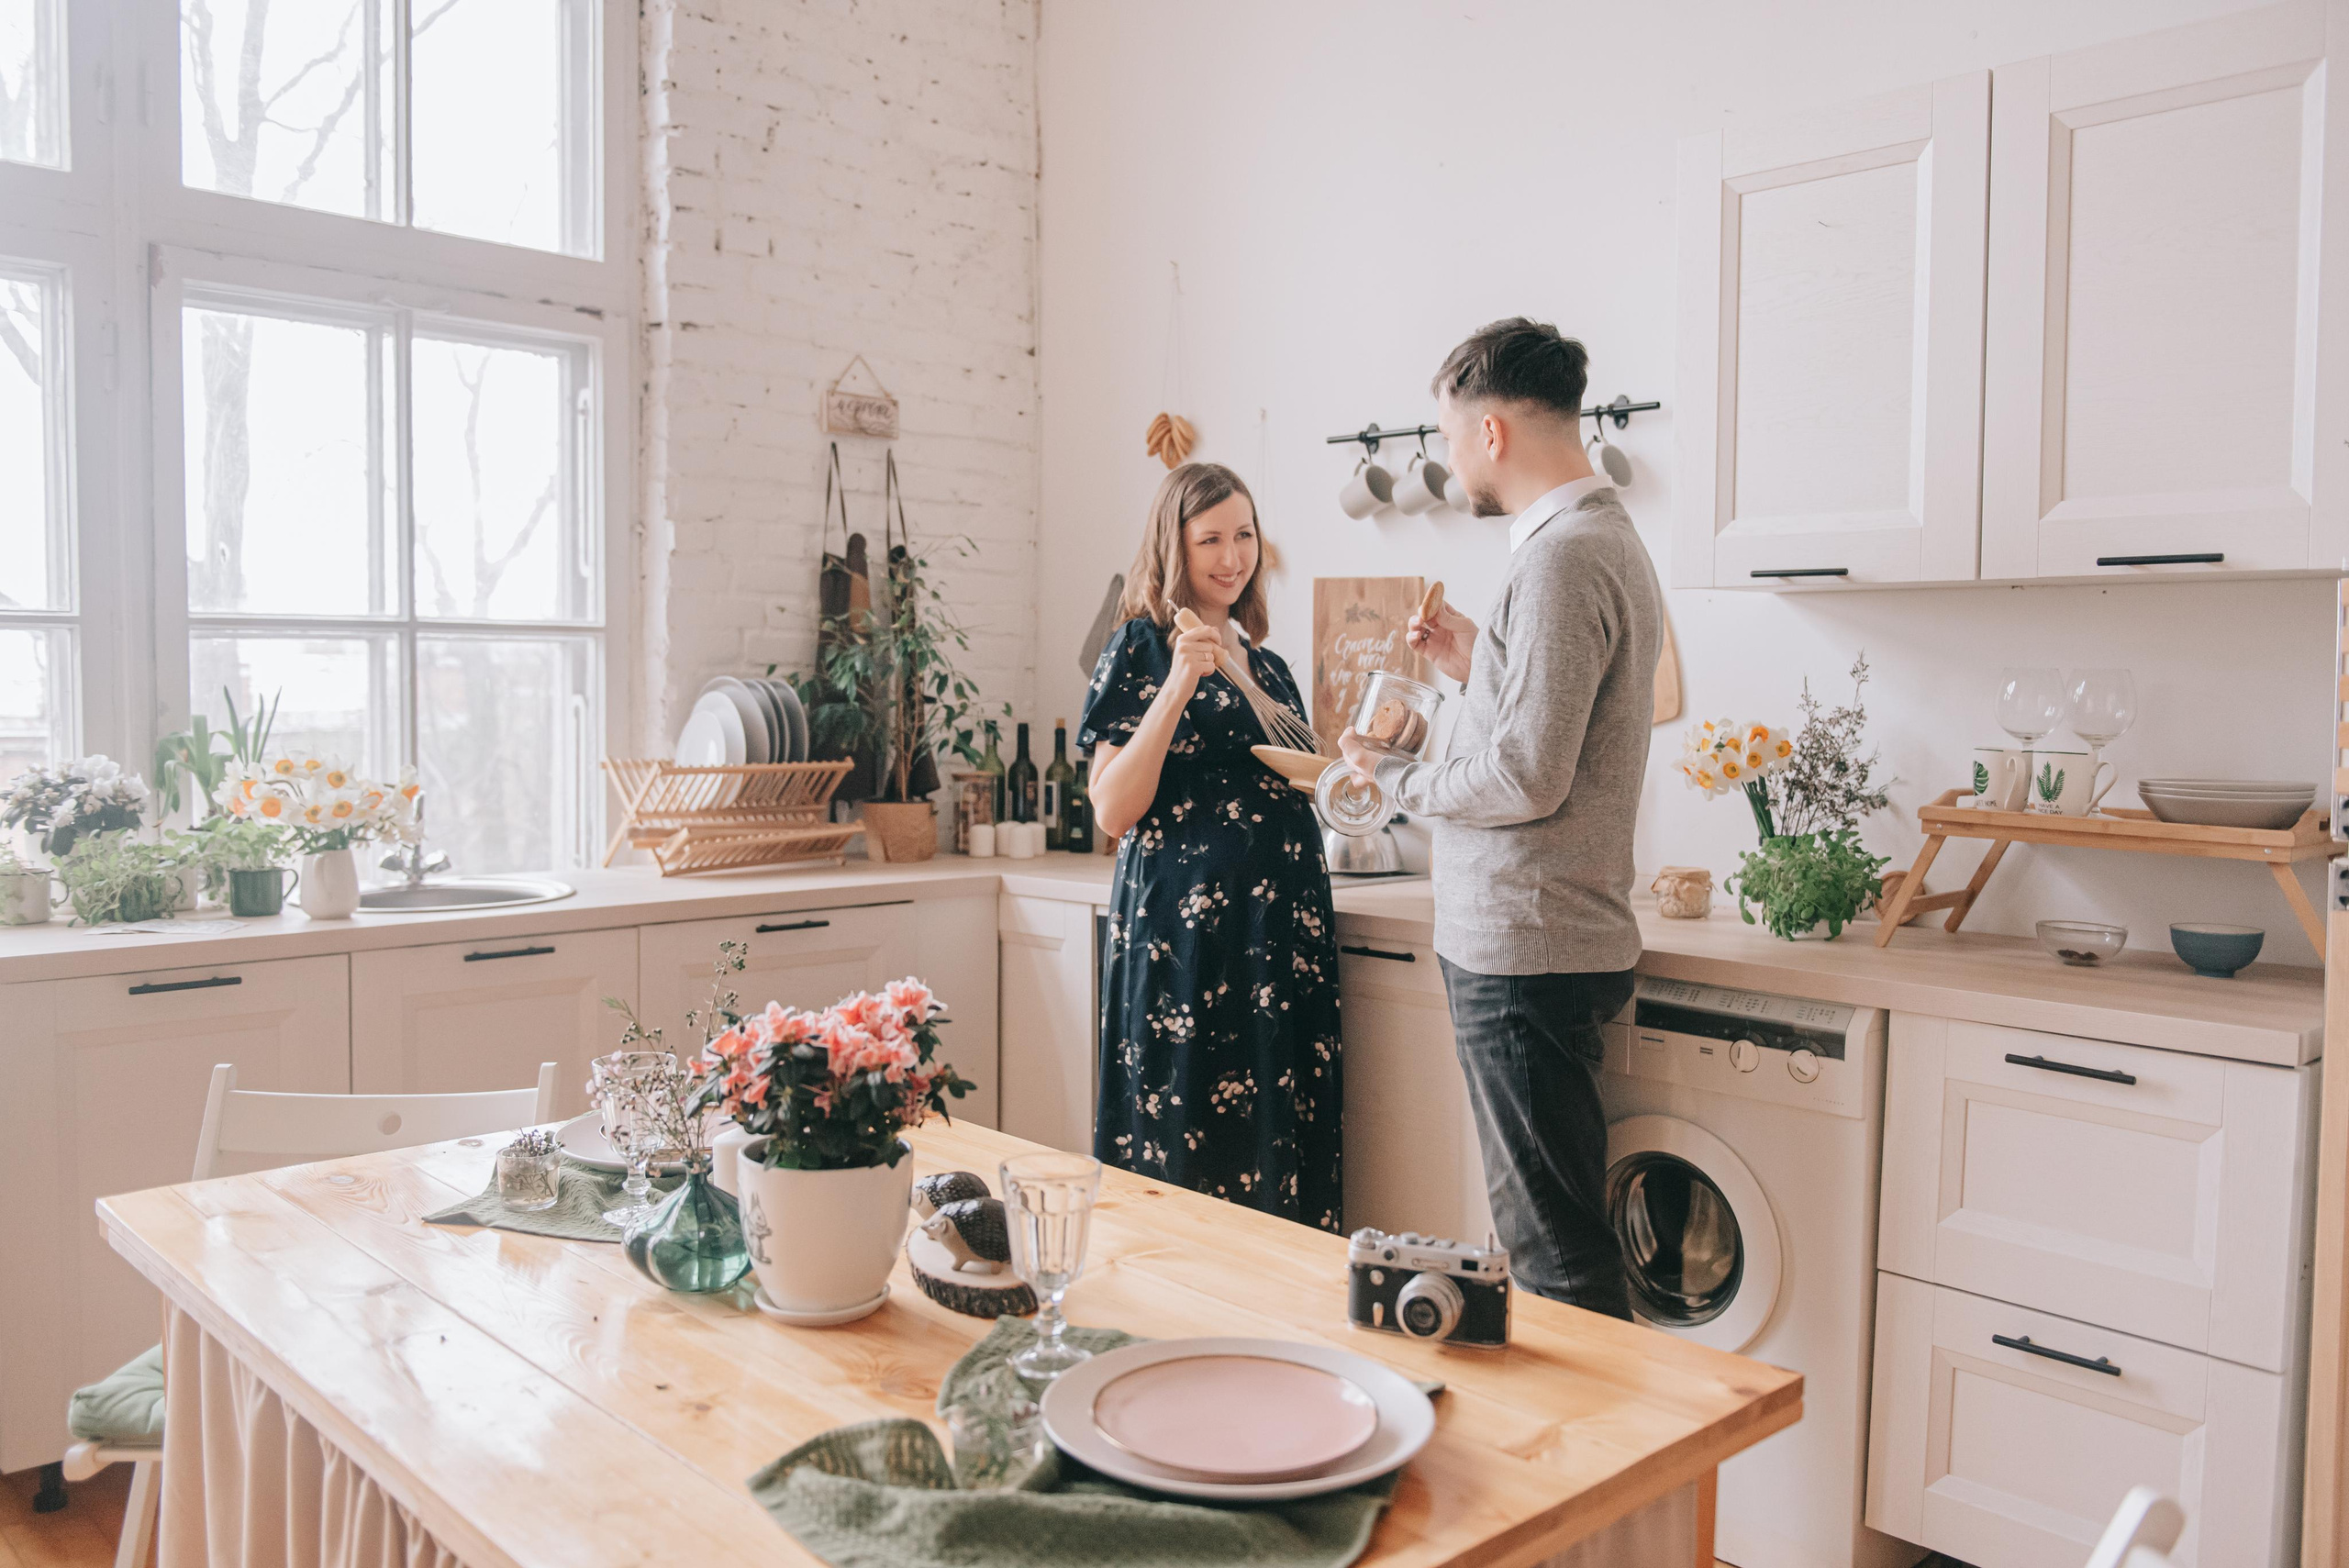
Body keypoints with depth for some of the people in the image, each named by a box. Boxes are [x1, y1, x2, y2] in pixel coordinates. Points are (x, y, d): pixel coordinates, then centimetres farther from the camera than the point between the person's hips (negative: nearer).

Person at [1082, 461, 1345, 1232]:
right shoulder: (1141, 648, -1)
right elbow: (1114, 811, -11)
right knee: (1185, 1149, -2)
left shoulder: (1267, 664, 17)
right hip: (1184, 930, -6)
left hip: (1283, 930, 6)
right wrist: (1177, 686, -17)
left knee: (1281, 1140, 7)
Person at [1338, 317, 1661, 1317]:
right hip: (1559, 938, 11)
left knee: (1555, 1252, -2)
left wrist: (1394, 777, -8)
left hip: (1525, 952, -11)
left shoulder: (1561, 558, -17)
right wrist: (1476, 664, 15)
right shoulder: (1606, 538, 16)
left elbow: (1527, 780, -22)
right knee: (1559, 1232, 19)